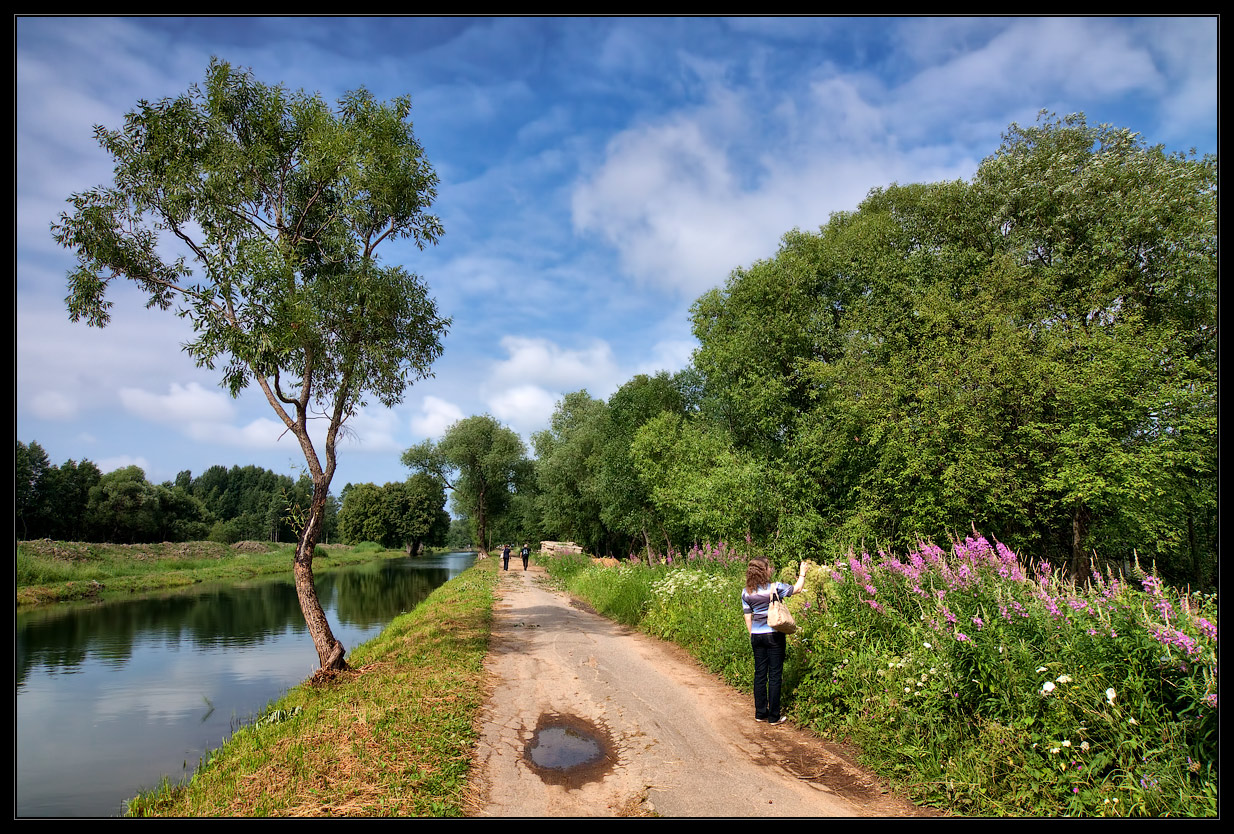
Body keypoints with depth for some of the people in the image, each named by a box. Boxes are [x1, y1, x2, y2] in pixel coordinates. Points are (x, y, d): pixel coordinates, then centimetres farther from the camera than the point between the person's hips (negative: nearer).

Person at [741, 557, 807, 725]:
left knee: (759, 674, 12)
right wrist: (802, 574, 18)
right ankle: (774, 716, 9)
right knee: (775, 676, 4)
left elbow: (748, 618, 7)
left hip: (757, 636, 4)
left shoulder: (746, 592, 0)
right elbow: (797, 589, 4)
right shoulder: (775, 588, -13)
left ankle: (760, 713, 20)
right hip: (774, 635, -4)